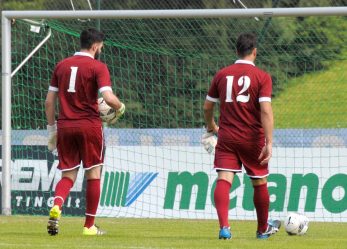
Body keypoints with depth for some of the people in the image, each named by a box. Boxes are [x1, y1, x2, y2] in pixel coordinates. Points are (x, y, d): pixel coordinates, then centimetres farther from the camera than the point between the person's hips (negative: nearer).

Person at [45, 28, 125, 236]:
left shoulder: (61, 66, 10)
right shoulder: (98, 67, -6)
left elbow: (49, 101, 10)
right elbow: (108, 98, -18)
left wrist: (52, 129, 17)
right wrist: (121, 107, 4)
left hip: (65, 126, 4)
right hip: (90, 126, -4)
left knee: (68, 175, 9)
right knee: (93, 174, 8)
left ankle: (56, 205, -21)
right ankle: (90, 225, 9)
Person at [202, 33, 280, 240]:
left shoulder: (222, 75, 5)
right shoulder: (262, 77, -6)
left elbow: (207, 107, 11)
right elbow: (266, 110, -15)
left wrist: (211, 128, 31)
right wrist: (269, 143, -18)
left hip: (226, 138, 2)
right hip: (253, 139, -1)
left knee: (224, 180, -8)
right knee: (260, 183, 15)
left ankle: (224, 226, -28)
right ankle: (263, 228, 31)